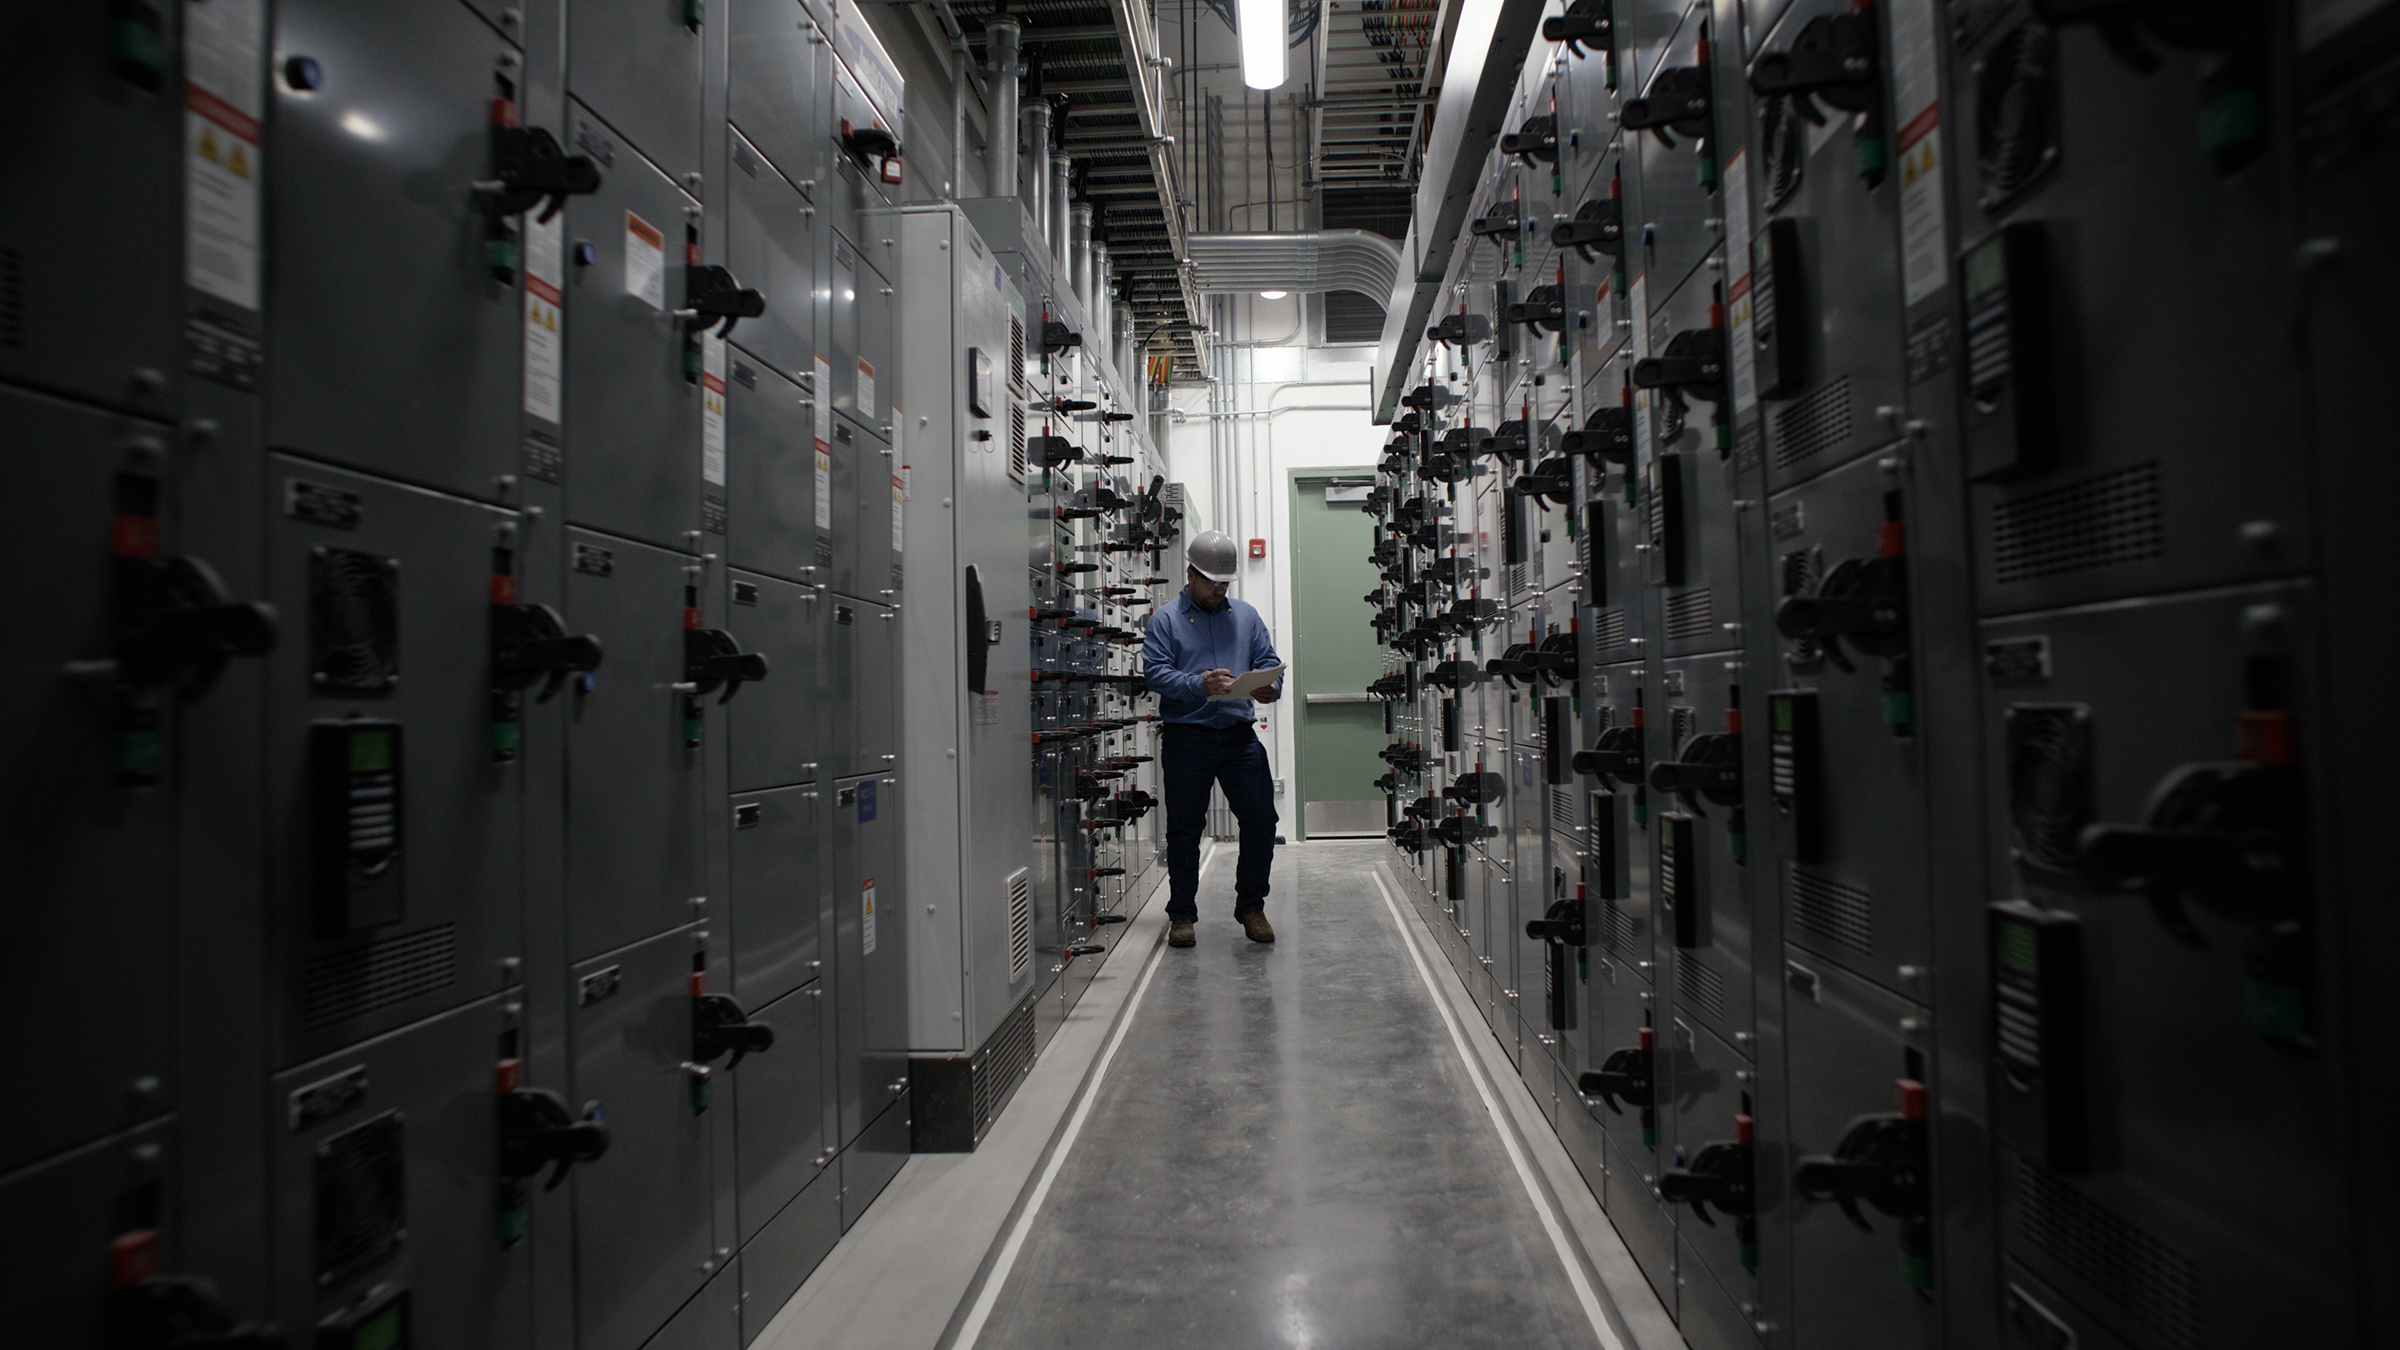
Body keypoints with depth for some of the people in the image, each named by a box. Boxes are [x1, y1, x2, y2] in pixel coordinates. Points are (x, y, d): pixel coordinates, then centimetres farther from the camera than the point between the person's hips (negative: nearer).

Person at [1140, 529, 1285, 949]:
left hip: (1240, 736, 3)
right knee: (1184, 829, 4)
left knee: (1261, 820, -1)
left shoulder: (1245, 616, 17)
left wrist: (1271, 687, -11)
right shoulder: (1165, 620, 5)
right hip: (1187, 737, -3)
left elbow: (1268, 660, 12)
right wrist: (1198, 685, -23)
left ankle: (1251, 907, 16)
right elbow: (1155, 671, -7)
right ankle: (1182, 914, 18)